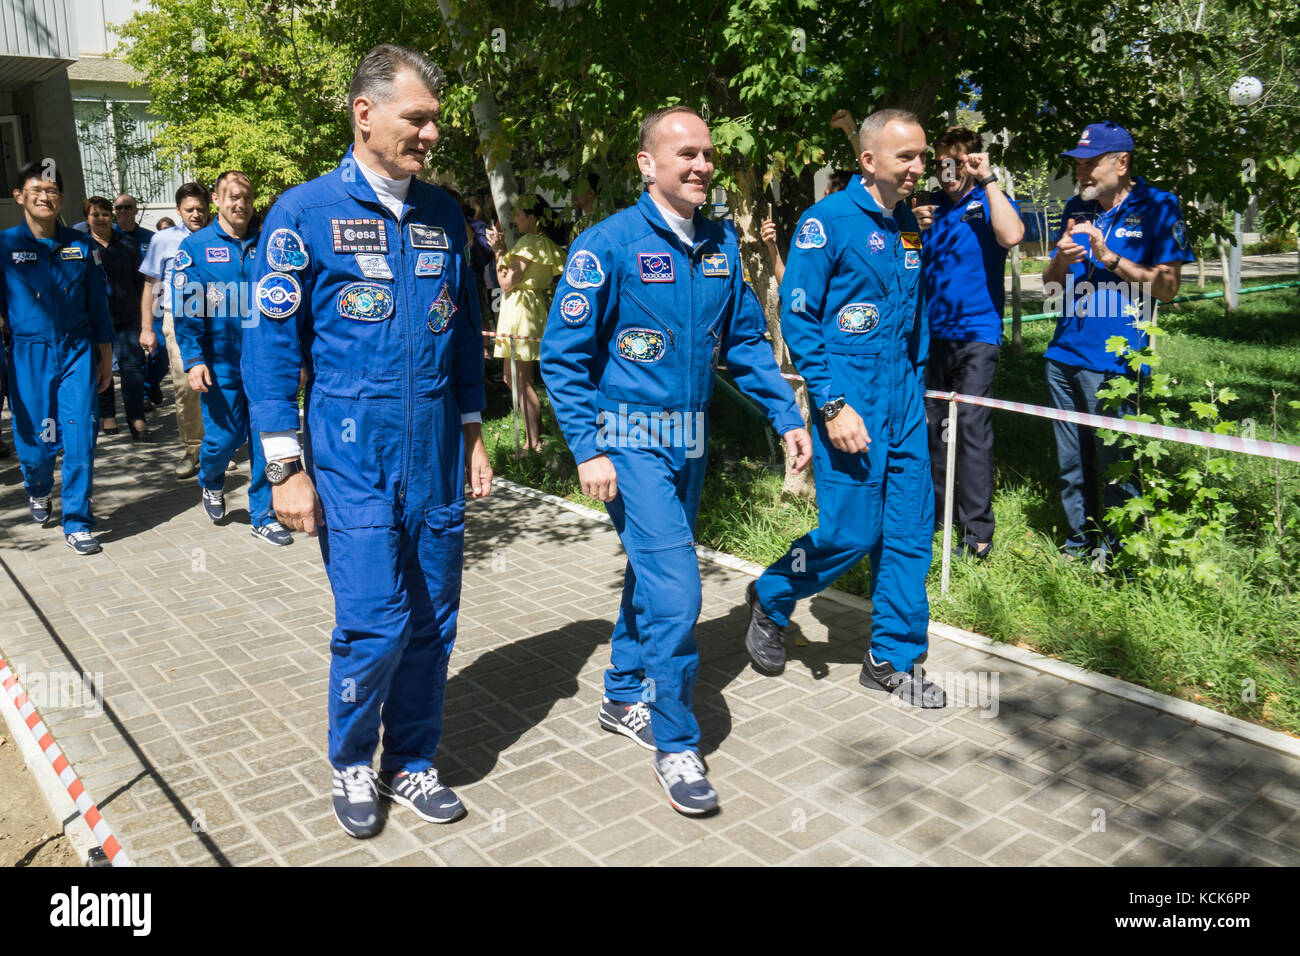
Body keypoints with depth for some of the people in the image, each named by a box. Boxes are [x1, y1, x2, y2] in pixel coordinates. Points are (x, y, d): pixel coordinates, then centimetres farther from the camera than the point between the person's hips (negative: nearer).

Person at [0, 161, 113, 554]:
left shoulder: (81, 245, 5)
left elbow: (98, 304, 10)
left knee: (80, 438, -5)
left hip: (78, 352, 1)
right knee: (36, 440, 7)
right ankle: (38, 491, 41)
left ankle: (77, 524, 6)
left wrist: (106, 356, 10)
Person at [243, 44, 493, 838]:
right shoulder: (305, 212, -4)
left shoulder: (444, 213, 10)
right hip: (352, 454, -4)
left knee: (433, 621, 8)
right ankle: (352, 765, 22)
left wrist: (473, 433, 12)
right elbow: (271, 342, -5)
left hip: (436, 453, 5)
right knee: (375, 623, -6)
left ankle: (411, 764, 28)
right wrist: (285, 468, -9)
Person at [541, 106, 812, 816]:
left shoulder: (721, 244, 6)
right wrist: (588, 450, -16)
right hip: (632, 444, -6)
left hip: (690, 440, 7)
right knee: (674, 588, -11)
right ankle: (674, 745, 7)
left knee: (654, 571, 17)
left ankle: (624, 697, 36)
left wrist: (786, 416, 6)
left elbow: (746, 340, 14)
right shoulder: (609, 244, -11)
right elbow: (563, 356, -10)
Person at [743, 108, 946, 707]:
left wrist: (915, 387, 15)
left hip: (903, 397, 7)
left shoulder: (908, 224, 12)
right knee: (850, 533, -5)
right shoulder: (829, 220, -9)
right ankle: (771, 600, 23)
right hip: (850, 397, -7)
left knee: (909, 532, 7)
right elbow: (797, 318, -13)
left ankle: (894, 658, 20)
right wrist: (832, 405, -17)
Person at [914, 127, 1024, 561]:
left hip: (975, 333, -5)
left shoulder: (989, 203, -1)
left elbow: (1011, 236, -23)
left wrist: (988, 179, -16)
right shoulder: (931, 208, 14)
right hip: (932, 331, 5)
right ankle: (934, 510, 26)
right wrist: (914, 230, -3)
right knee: (932, 423, 11)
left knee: (971, 426, -9)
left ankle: (977, 532, -5)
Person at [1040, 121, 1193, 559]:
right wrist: (1061, 261, -4)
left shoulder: (1156, 207, -2)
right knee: (1071, 463, 12)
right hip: (1064, 355, 6)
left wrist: (1109, 257, -14)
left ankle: (1115, 552, 14)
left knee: (1114, 464, 0)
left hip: (1114, 360, -6)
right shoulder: (1077, 209, 15)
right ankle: (1081, 541, 26)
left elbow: (1167, 286, -8)